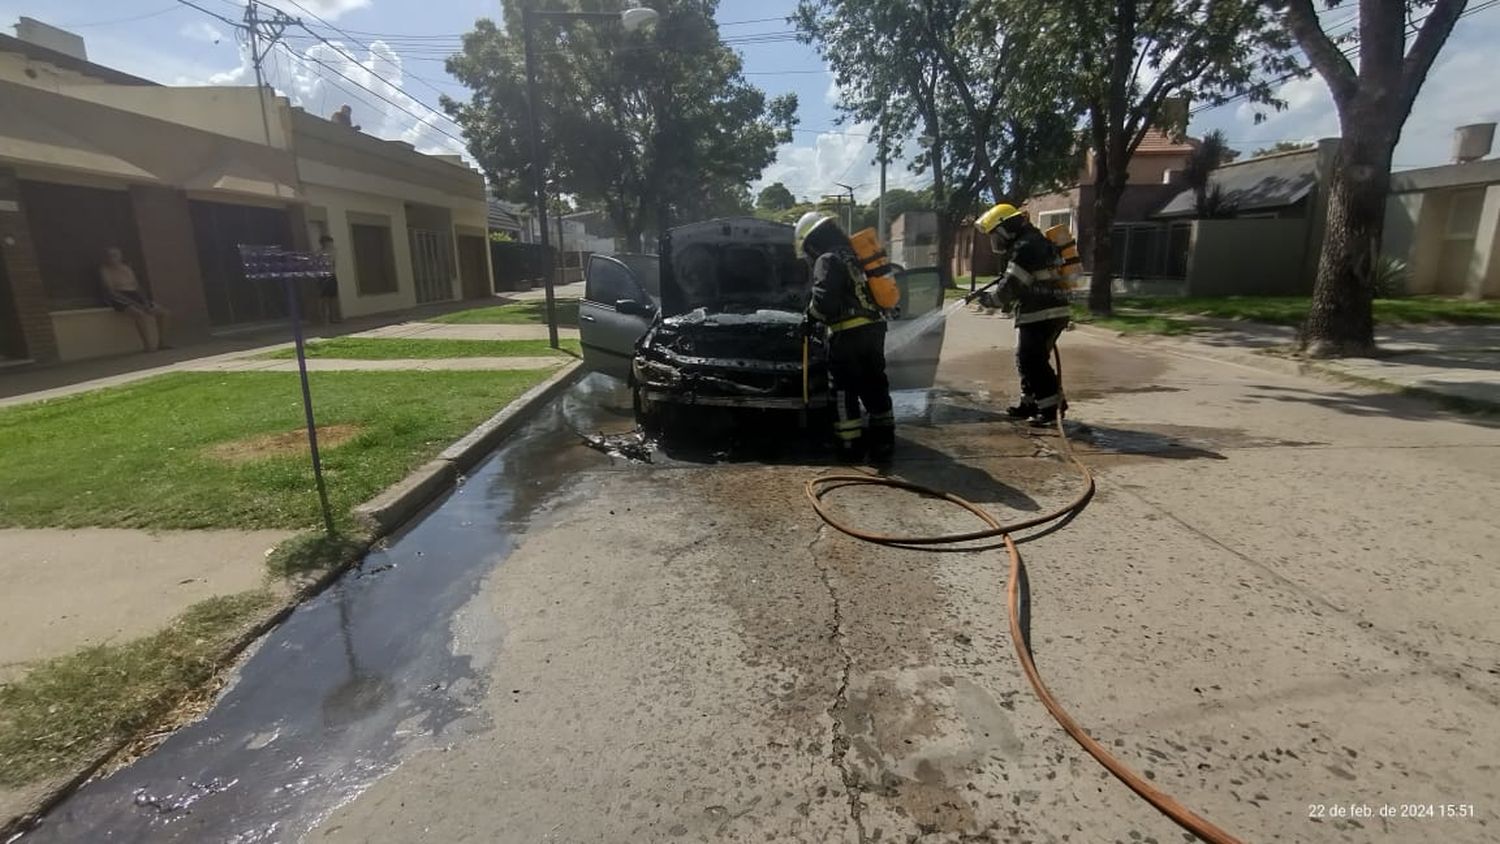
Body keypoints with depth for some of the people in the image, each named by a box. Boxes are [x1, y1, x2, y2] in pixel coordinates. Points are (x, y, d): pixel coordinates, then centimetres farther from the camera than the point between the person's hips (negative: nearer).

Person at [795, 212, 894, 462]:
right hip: (873, 328, 8)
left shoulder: (828, 260, -6)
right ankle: (884, 441, 17)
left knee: (844, 390, 2)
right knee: (874, 386, 13)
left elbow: (824, 299, -18)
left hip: (849, 333, -8)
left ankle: (851, 444, 4)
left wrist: (812, 317, 0)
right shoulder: (853, 255, 22)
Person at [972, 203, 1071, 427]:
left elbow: (1012, 284, -18)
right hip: (1051, 311, 10)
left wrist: (991, 300, -3)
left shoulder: (1026, 246, -14)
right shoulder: (1032, 242, 20)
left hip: (1041, 314, -10)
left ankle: (1052, 407, -5)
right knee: (1027, 360, 15)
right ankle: (1030, 403, 23)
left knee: (1033, 361, -9)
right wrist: (1007, 301, 13)